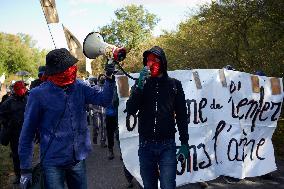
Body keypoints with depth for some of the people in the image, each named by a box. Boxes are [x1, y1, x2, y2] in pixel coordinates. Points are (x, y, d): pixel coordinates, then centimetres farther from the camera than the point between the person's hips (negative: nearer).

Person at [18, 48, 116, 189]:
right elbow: (27, 133, -7)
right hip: (53, 164, -4)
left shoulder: (79, 87, 0)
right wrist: (25, 168, -7)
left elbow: (104, 100, -3)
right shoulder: (39, 94, -12)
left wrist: (109, 78, -20)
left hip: (78, 160, 4)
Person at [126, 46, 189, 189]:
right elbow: (130, 110, -7)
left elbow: (181, 116, 4)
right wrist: (140, 85, -18)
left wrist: (184, 143, 1)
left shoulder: (174, 84, 3)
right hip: (145, 145, 2)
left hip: (167, 145, -1)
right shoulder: (141, 84, 5)